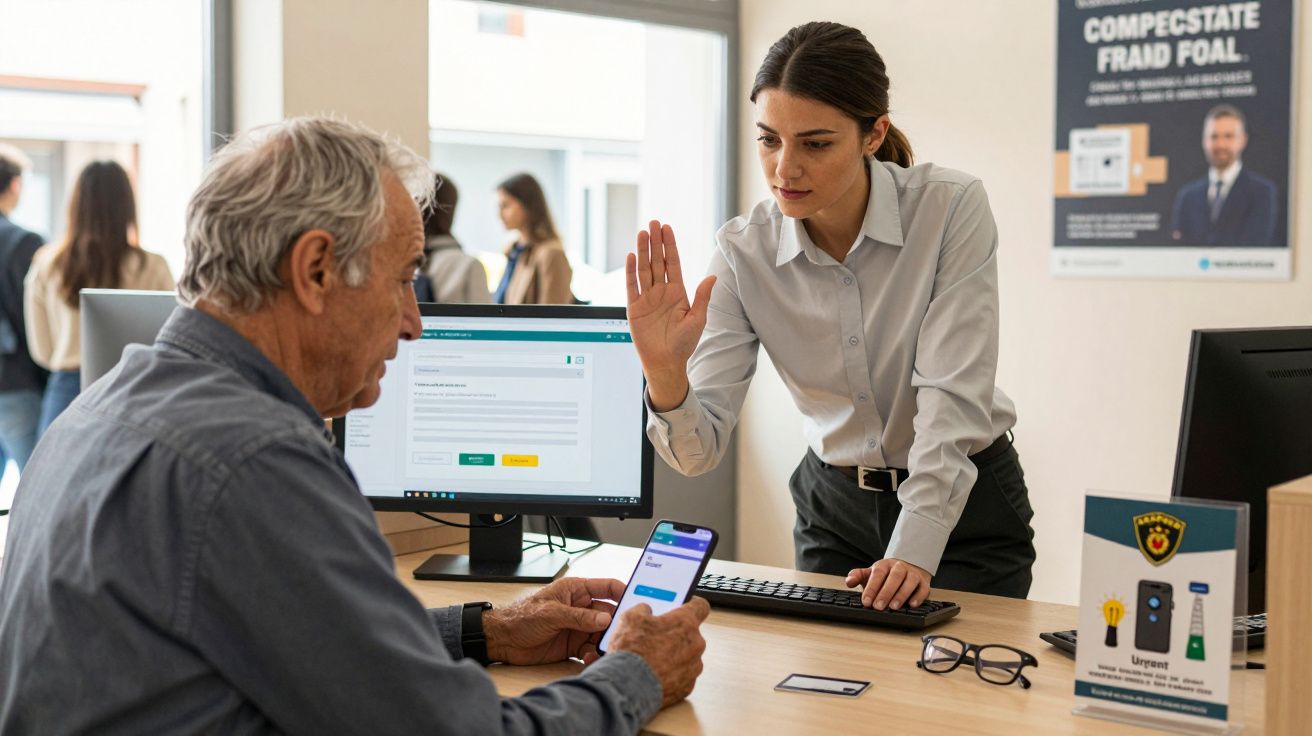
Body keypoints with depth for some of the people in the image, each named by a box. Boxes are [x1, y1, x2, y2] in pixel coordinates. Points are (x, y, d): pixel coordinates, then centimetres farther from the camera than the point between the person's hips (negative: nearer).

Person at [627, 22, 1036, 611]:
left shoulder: (951, 208, -20)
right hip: (833, 507, 2)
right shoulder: (744, 250, -14)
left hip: (965, 502, -2)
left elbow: (953, 395, -23)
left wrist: (915, 547, -32)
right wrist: (665, 374, -37)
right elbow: (700, 450, -17)